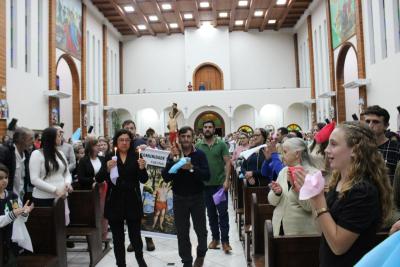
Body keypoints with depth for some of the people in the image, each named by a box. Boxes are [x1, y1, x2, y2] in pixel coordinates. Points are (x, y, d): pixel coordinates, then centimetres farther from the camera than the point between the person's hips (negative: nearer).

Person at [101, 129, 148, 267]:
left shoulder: (136, 157, 1)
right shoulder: (109, 157, 0)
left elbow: (144, 180, -3)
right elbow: (98, 179, -3)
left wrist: (142, 168, -23)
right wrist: (106, 169, -20)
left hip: (133, 201, 0)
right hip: (114, 201, 0)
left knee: (135, 234, 8)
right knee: (118, 237, 9)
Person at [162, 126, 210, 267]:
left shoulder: (200, 154, -6)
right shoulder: (173, 155, -1)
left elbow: (207, 176, -16)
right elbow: (166, 178, -11)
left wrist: (192, 168, -30)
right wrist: (172, 159, -22)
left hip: (197, 197, -1)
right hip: (179, 198, 1)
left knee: (201, 230, 7)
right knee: (182, 233, 8)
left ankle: (201, 253, 36)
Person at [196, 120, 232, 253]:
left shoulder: (221, 144, -3)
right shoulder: (198, 146, 2)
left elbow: (227, 162, -4)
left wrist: (227, 180, -13)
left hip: (220, 184, -2)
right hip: (205, 185, 2)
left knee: (223, 212, 1)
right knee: (211, 213, 13)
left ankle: (225, 240, 10)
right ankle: (215, 238, 26)